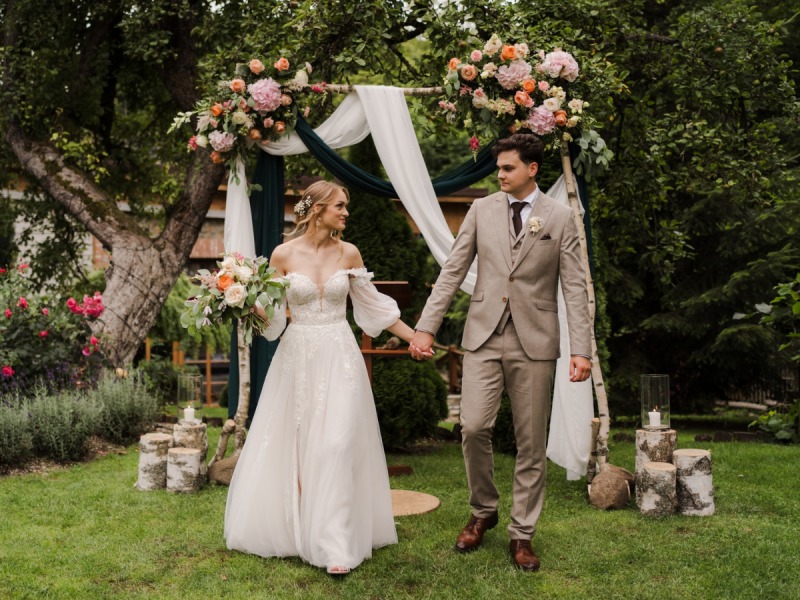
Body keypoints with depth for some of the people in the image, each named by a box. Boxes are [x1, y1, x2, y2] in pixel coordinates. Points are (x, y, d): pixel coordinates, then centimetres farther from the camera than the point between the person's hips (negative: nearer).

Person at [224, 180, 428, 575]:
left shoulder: (348, 253, 2)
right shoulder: (284, 254, -2)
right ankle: (289, 527, 26)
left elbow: (372, 305, 10)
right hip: (297, 355, 0)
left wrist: (414, 337, 10)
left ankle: (335, 545, -2)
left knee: (336, 445, -6)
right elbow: (271, 313, 2)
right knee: (291, 446, 7)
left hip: (339, 356, 0)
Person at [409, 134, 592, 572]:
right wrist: (426, 327, 1)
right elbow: (453, 271, 8)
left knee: (531, 442, 4)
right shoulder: (482, 210, 8)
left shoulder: (560, 218, 3)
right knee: (473, 427, -8)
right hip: (484, 336, 1)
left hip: (534, 340, -1)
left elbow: (574, 287, 1)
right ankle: (483, 510, 19)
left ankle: (522, 534, 18)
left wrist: (581, 349, -8)